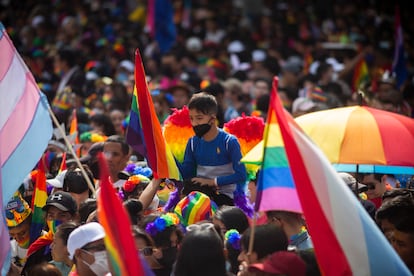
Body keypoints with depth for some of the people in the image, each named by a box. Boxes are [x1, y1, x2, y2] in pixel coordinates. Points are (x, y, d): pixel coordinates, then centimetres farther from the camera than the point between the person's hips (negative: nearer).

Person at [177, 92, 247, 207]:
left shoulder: (229, 141, -9)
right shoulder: (193, 142, 7)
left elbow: (241, 175, -14)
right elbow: (186, 175, 6)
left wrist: (212, 181, -17)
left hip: (223, 196, -5)